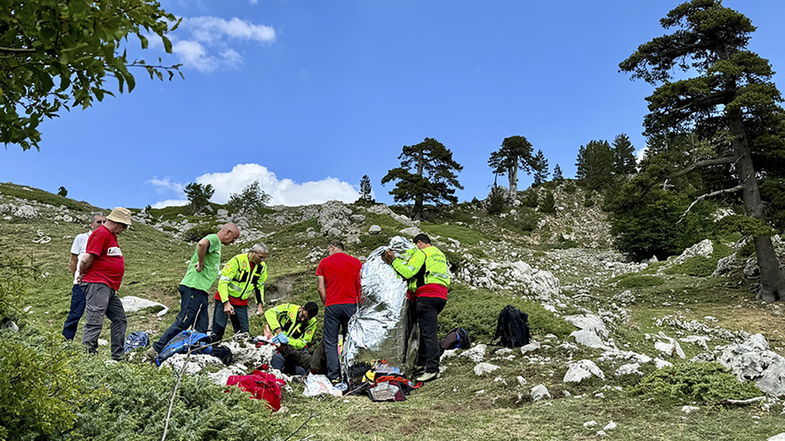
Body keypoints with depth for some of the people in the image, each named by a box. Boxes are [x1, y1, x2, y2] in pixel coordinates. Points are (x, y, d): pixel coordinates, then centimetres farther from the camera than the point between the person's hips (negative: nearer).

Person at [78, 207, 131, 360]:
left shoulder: (111, 235, 21)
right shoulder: (101, 233, -12)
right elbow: (86, 259, -17)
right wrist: (82, 274, 0)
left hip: (110, 288, 10)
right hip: (97, 285, -10)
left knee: (120, 320, 12)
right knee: (95, 322, -12)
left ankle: (117, 357, 17)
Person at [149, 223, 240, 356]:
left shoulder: (216, 244, 23)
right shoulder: (213, 238, -7)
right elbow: (202, 244, -31)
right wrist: (201, 264, -20)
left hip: (200, 292, 10)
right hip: (194, 287, -10)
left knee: (201, 328, 8)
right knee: (183, 322, -9)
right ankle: (156, 350, -4)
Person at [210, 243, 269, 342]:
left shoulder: (262, 266, -2)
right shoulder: (237, 260, -21)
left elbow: (260, 286, 14)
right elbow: (223, 281, -19)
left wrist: (260, 304, 7)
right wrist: (226, 303, -25)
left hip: (242, 303, 5)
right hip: (225, 299, -5)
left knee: (244, 332, 1)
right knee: (218, 330, -8)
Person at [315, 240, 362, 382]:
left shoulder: (324, 262, 5)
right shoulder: (356, 262, 8)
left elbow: (320, 288, 1)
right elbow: (361, 286, 4)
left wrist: (326, 303, 11)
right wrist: (358, 301, 13)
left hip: (332, 305, -1)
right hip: (351, 305, 2)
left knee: (330, 342, 4)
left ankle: (333, 375, -1)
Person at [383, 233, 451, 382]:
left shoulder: (421, 253, -2)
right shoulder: (440, 254, 26)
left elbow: (408, 272, -11)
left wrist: (394, 261, -1)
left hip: (427, 296, -9)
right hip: (441, 296, 9)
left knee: (428, 332, -10)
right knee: (426, 330, 16)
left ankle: (432, 369, -13)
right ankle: (422, 363, 23)